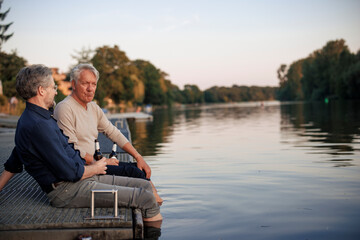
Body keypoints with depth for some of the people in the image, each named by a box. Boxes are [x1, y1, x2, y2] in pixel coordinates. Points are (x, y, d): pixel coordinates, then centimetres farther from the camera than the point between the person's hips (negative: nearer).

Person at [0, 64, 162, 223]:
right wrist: (95, 169, -2)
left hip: (82, 177, 11)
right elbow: (70, 172, -20)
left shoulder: (30, 118, 15)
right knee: (146, 198, -15)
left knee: (145, 185, 5)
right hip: (68, 190, -11)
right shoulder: (38, 125, -20)